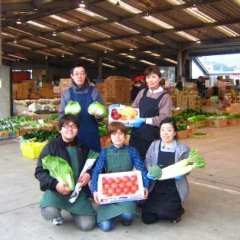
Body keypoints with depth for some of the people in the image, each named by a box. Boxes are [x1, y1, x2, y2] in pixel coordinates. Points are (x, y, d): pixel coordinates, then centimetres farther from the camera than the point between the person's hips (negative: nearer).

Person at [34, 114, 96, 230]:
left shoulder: (83, 147, 7)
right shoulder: (51, 146, -5)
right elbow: (40, 171, -8)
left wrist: (88, 174, -6)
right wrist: (55, 184, -24)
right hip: (56, 189, -3)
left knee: (87, 225, -7)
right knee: (49, 212, -33)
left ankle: (72, 209, 26)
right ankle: (57, 214, 8)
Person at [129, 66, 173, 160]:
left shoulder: (165, 97, -6)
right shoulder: (142, 93, 9)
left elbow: (164, 118, -16)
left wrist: (144, 120, -21)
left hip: (152, 136, -4)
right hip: (136, 134, 5)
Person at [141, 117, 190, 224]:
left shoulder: (183, 148, 2)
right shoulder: (154, 145, 5)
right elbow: (147, 163, 1)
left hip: (173, 187, -2)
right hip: (155, 186, 2)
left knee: (164, 213, -22)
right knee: (147, 218, -6)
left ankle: (177, 209, 14)